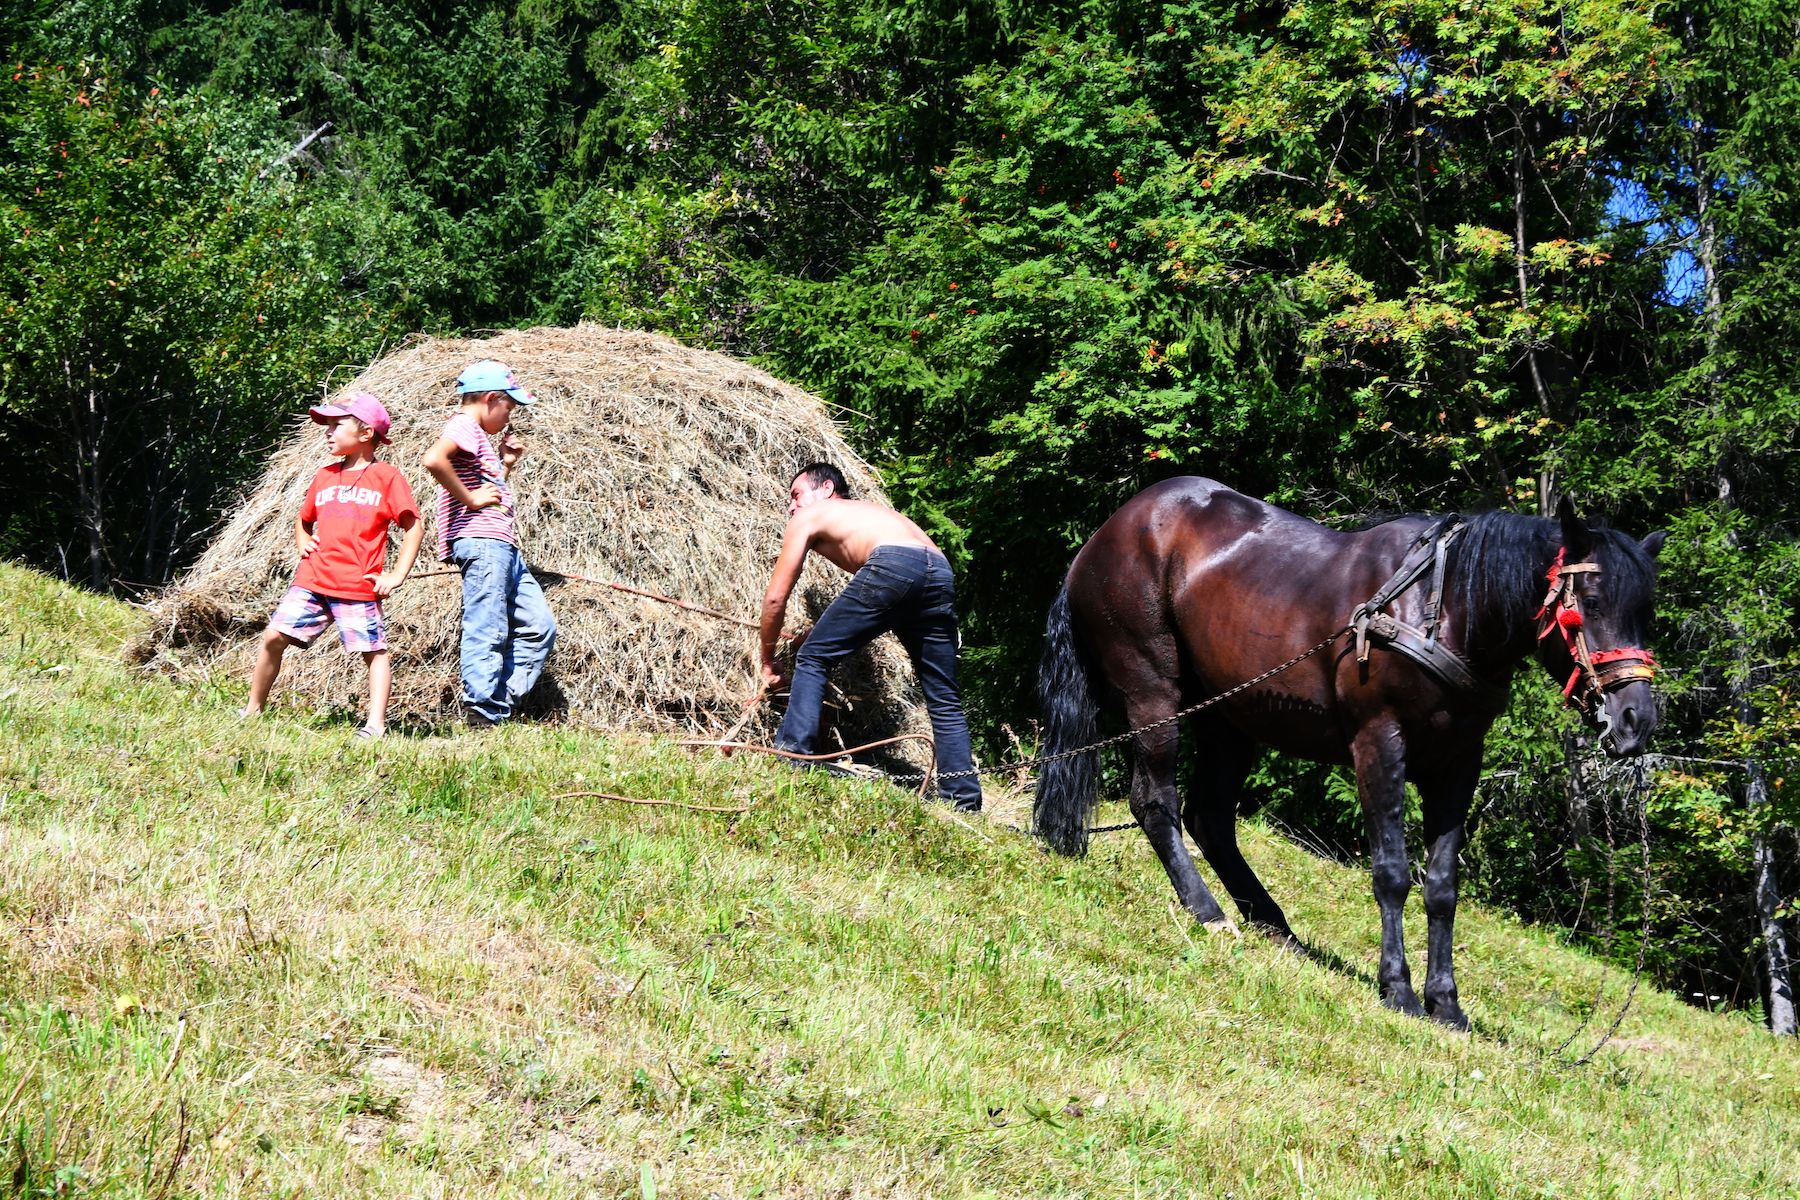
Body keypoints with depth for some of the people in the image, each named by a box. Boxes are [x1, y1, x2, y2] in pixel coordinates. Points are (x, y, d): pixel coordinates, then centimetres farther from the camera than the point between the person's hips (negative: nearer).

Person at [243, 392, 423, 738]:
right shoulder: (325, 476, 16)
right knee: (273, 637, 0)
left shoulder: (386, 476, 0)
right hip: (312, 580, 5)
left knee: (374, 651, -4)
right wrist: (302, 541, 10)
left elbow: (414, 526, -1)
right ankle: (252, 711, 11)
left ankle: (376, 726, -3)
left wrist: (398, 574, -7)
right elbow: (304, 520, 32)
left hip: (359, 586, -5)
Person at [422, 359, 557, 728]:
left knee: (539, 627, 8)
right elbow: (433, 459, -28)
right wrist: (469, 498, -20)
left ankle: (501, 706, 8)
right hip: (480, 542, -11)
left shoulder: (479, 436, 25)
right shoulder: (464, 427, -6)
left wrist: (506, 465, 21)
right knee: (487, 633, -10)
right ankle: (483, 717, -8)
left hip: (503, 546, 11)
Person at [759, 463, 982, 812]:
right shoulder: (869, 511, 42)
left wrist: (768, 659, 33)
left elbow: (775, 597, 23)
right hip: (940, 572, 6)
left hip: (893, 566, -6)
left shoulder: (809, 517, 24)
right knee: (944, 701, 13)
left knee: (812, 659, 7)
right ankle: (965, 802, 12)